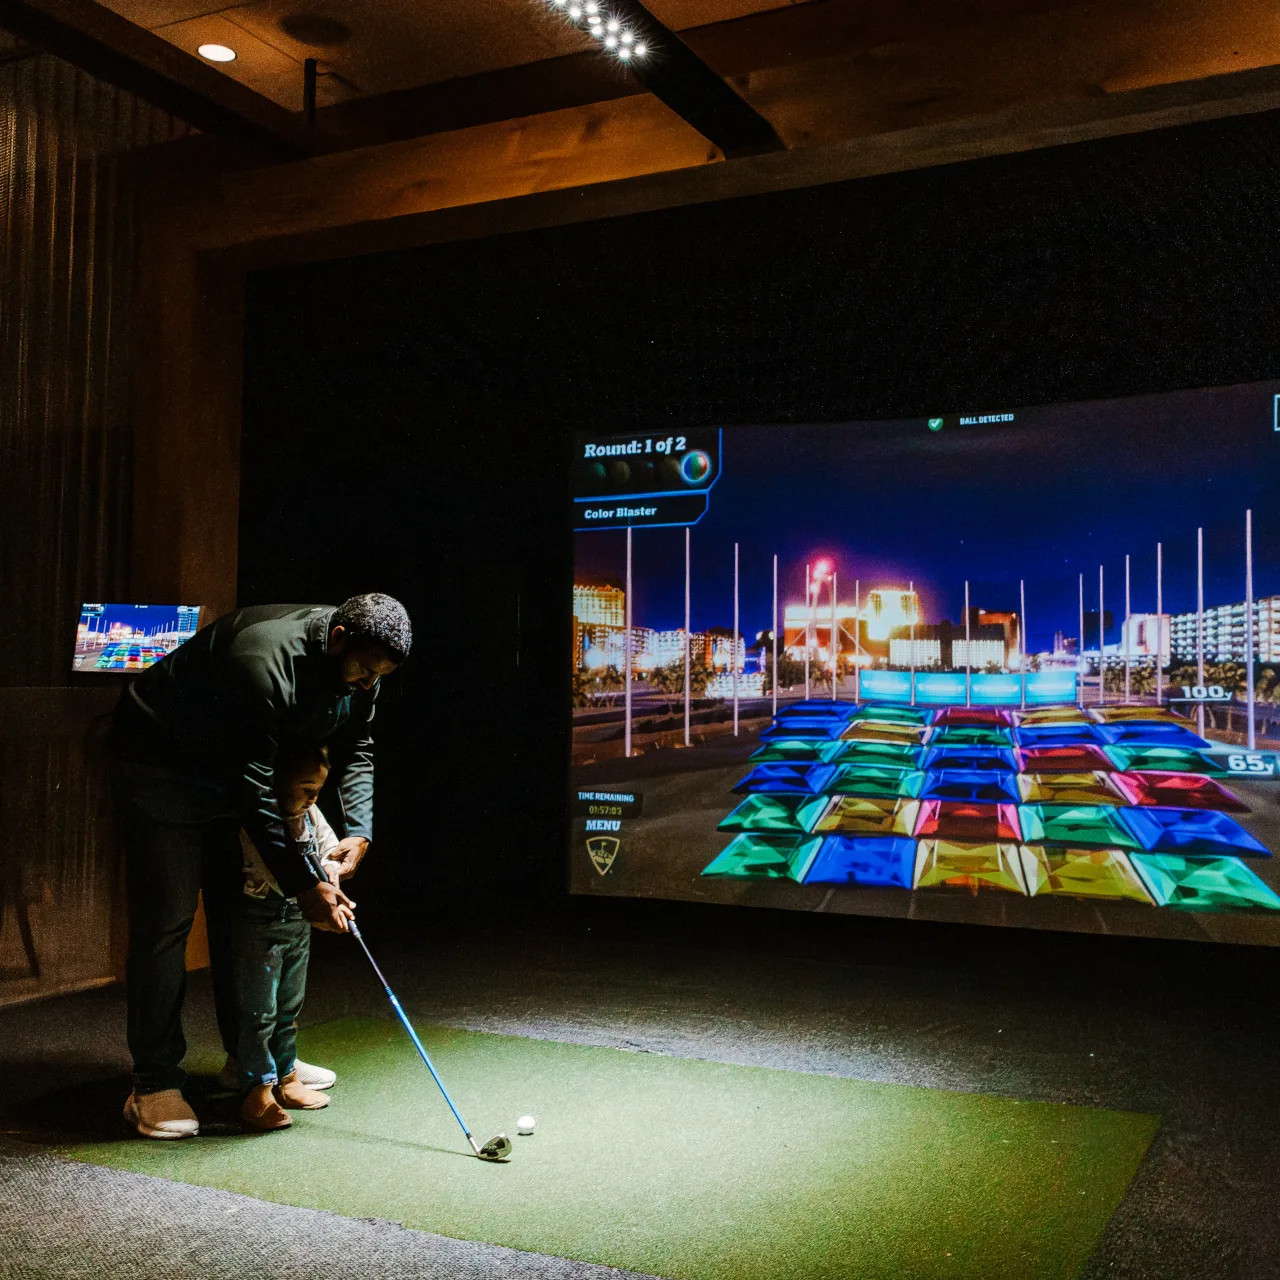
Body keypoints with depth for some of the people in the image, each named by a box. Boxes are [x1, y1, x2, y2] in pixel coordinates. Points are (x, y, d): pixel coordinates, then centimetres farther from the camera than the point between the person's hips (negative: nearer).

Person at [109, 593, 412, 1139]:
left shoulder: (359, 666, -12)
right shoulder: (267, 661, -37)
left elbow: (355, 750, 1)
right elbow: (252, 789, -34)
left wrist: (359, 829, -16)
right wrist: (303, 886, -32)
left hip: (233, 763, 8)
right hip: (160, 761, -8)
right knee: (166, 920, -10)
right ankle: (154, 1085, -2)